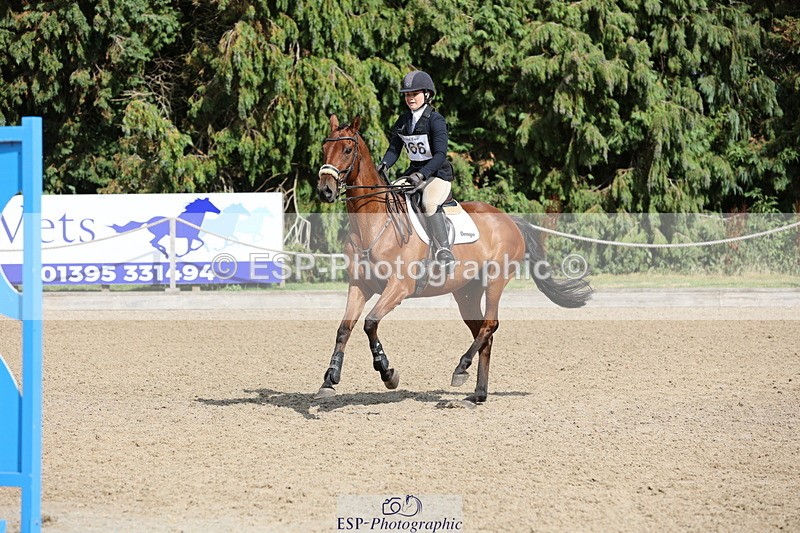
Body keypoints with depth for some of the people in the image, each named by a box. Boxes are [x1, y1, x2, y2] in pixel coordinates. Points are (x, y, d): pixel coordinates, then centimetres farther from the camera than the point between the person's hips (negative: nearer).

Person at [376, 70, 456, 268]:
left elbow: (440, 155, -22)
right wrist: (383, 165, -13)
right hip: (414, 172, 8)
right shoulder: (403, 121, 8)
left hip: (437, 173, -8)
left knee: (429, 203, -35)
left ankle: (443, 251, -34)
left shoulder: (435, 120, -13)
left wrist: (422, 174, -35)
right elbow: (394, 149, 9)